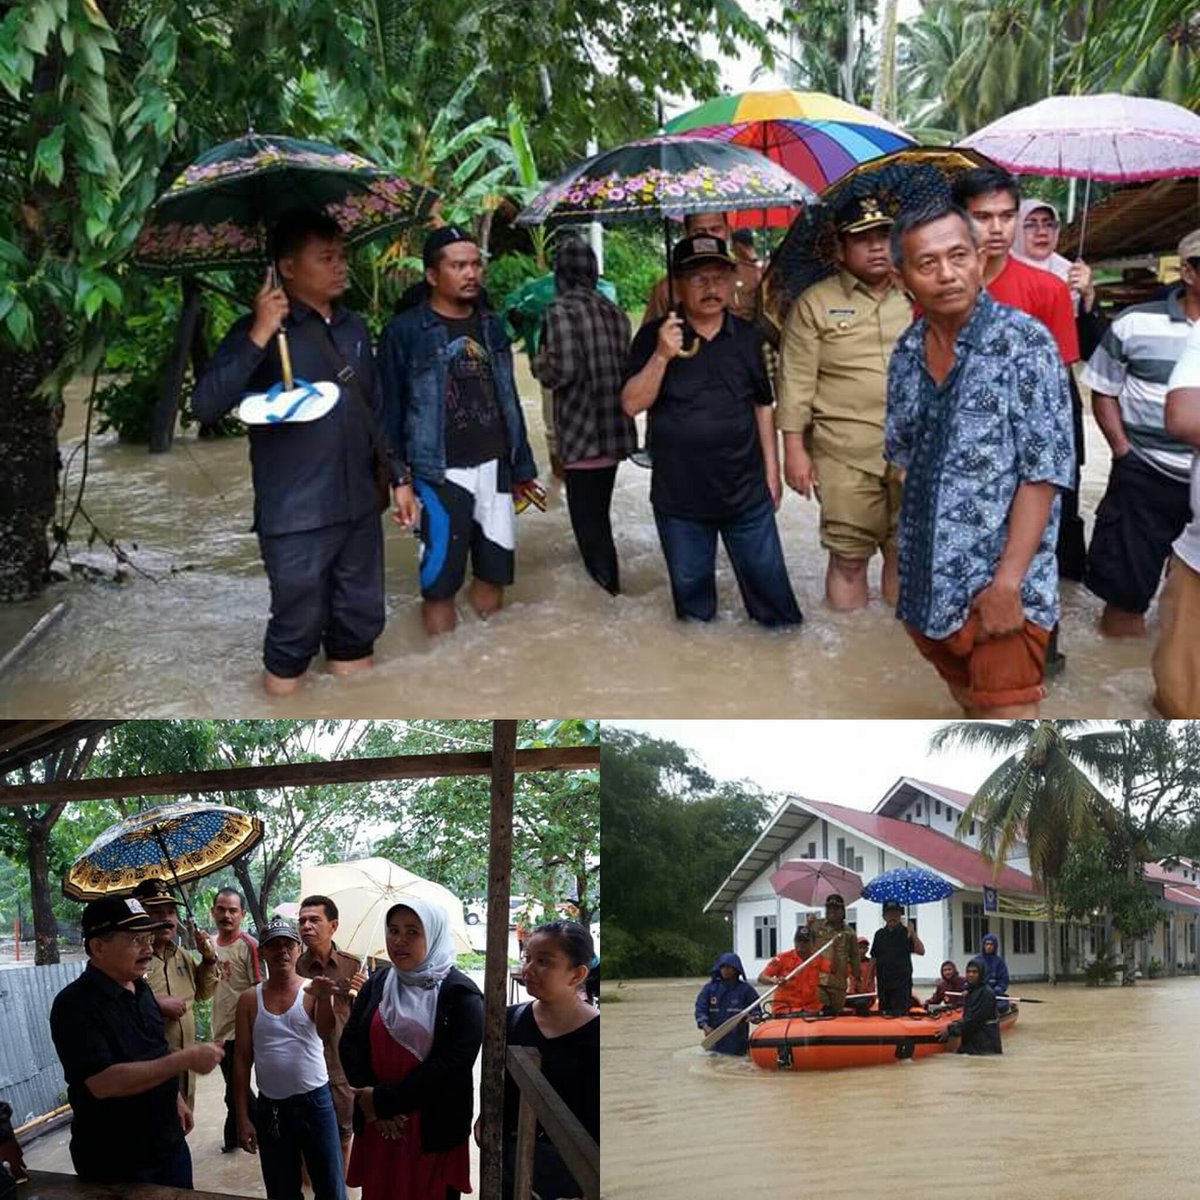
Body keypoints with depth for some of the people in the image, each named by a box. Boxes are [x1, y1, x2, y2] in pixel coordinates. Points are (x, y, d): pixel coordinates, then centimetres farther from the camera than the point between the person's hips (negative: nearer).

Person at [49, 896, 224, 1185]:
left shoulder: (140, 988, 6)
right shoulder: (75, 1005, -21)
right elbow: (104, 1082, -31)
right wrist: (186, 1059, -30)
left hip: (169, 1144, 8)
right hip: (115, 1163, -8)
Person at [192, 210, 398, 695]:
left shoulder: (354, 327, 10)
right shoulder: (261, 332, -8)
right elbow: (205, 404, -20)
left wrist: (398, 474, 16)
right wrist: (258, 336, -25)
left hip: (359, 508, 6)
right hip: (296, 517, -6)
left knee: (359, 628, 15)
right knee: (296, 635, 3)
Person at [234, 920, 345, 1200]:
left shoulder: (312, 992, -4)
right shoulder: (249, 999, 2)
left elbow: (326, 1034, -21)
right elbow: (242, 1059, 4)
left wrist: (324, 999, -41)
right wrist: (242, 1116, 0)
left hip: (315, 1101, -2)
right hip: (270, 1107, 2)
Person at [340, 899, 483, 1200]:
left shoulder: (461, 994, -7)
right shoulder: (377, 983, 7)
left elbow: (452, 1065, -16)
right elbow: (350, 1043, 2)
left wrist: (384, 1100, -16)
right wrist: (373, 1102, -13)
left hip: (435, 1132, -4)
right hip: (377, 1127, 4)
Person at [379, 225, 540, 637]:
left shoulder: (491, 325, 12)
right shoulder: (405, 331, -5)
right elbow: (390, 409, -6)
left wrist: (522, 466, 16)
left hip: (495, 467, 5)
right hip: (441, 474, -5)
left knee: (493, 572, 12)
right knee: (440, 580, -2)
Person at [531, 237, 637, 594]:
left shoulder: (561, 310, -12)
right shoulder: (614, 312, 8)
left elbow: (563, 370, -20)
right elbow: (626, 364, 12)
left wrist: (538, 362, 0)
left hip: (581, 433, -7)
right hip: (615, 431, 7)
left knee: (587, 516, 2)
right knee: (599, 512, 20)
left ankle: (607, 590, 2)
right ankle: (609, 587, 32)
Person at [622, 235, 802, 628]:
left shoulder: (747, 337, 4)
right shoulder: (655, 337, -3)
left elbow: (762, 407, 11)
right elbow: (632, 404, -9)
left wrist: (772, 473, 10)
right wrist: (662, 356, -23)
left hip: (747, 492, 1)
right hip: (679, 497, -1)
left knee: (769, 584, 6)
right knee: (691, 592, 14)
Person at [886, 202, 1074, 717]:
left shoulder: (1025, 341, -12)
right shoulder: (906, 351, 6)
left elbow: (1045, 471, -15)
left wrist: (1008, 580, -20)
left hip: (1001, 583, -6)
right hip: (928, 582, 6)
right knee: (968, 704, 21)